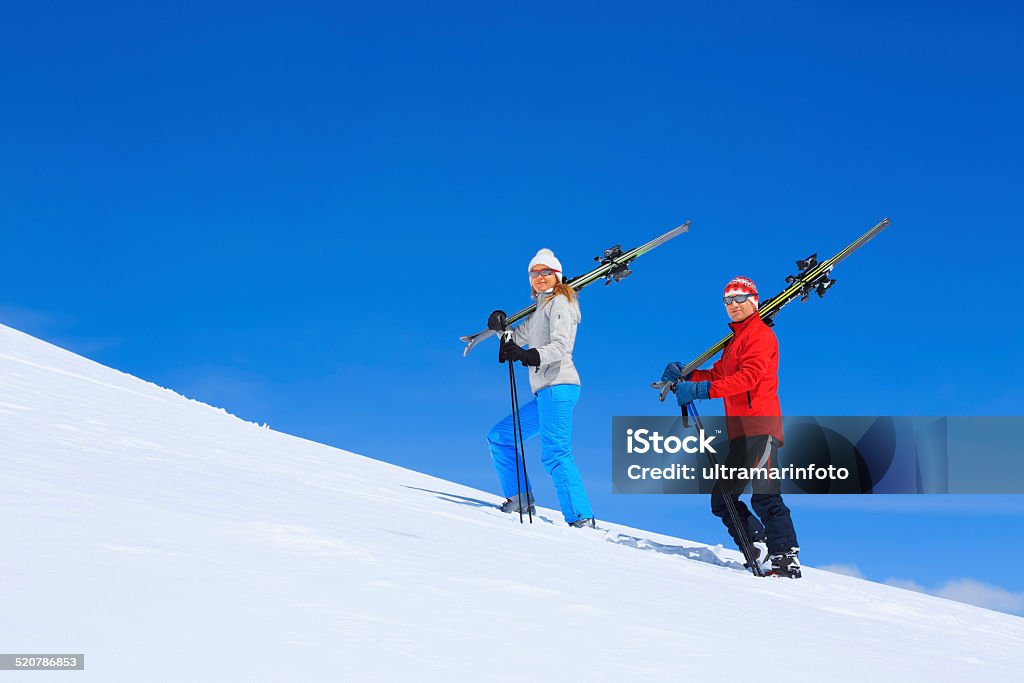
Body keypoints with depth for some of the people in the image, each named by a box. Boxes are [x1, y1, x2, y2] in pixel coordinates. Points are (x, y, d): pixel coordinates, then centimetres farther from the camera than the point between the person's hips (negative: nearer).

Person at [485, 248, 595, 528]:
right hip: (545, 393, 10)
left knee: (555, 454, -21)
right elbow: (517, 336, 31)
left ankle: (581, 518, -27)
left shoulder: (560, 303, -2)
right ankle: (520, 500, 10)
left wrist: (531, 356, -31)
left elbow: (561, 345, -16)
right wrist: (500, 324, 10)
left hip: (558, 386, -10)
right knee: (499, 437, 13)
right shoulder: (541, 310, 25)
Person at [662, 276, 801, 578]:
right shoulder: (735, 341, 27)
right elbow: (719, 375, 25)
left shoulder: (760, 333, -3)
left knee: (764, 497, -17)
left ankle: (787, 560, -19)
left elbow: (749, 376, -18)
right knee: (722, 499, 9)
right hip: (741, 434, 10)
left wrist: (703, 390, -25)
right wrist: (685, 376, 8)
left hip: (759, 428, -10)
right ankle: (760, 550, 11)